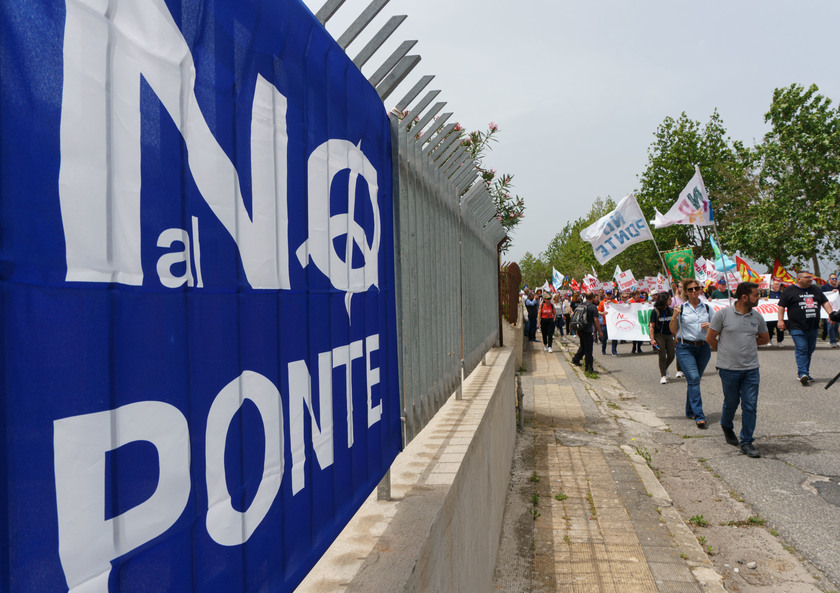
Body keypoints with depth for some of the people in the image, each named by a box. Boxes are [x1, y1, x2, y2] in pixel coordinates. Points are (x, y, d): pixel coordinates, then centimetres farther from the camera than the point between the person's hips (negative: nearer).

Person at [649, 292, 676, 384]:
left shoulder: (671, 310, 4)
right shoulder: (655, 311, -10)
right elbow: (652, 326, -10)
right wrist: (652, 339, -16)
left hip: (669, 335, 5)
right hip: (659, 335, -5)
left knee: (672, 355, 2)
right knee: (662, 355, -8)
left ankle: (664, 369, 30)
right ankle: (663, 376, 1)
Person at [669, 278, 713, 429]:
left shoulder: (707, 308, 9)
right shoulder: (681, 309, 2)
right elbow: (673, 331, 5)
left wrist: (710, 326, -7)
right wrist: (674, 317, -11)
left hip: (703, 347, 3)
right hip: (685, 347, -3)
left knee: (694, 380, 10)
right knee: (693, 378, -16)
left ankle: (690, 411, 27)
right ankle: (699, 416, -18)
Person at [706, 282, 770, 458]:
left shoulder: (757, 317, 5)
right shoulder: (723, 314, -6)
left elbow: (764, 338, 19)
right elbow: (710, 338, 1)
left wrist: (747, 344, 9)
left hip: (751, 369, 3)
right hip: (729, 369, -3)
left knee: (750, 406, -1)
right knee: (731, 403, 10)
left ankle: (746, 442, 9)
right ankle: (727, 428, 40)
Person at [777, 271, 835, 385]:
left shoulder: (815, 290, 17)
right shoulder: (790, 290, 1)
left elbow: (825, 302, 18)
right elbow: (781, 306, -1)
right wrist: (780, 320, -9)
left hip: (813, 327, 6)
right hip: (797, 327, -6)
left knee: (810, 350, 8)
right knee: (801, 349, -14)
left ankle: (804, 373, 17)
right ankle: (803, 374, -18)